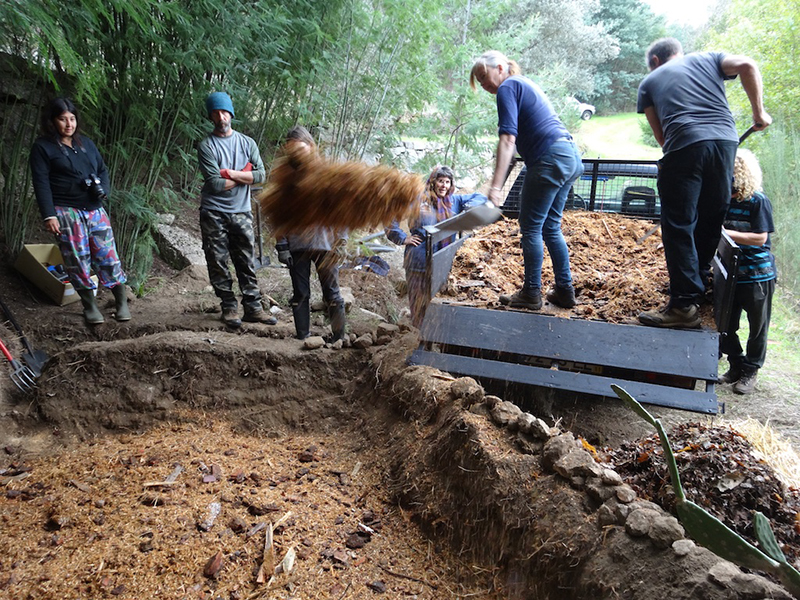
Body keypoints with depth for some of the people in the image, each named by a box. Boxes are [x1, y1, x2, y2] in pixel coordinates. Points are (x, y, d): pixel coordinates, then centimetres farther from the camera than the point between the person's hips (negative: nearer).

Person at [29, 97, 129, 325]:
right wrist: (49, 216, -12)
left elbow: (103, 169, 20)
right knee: (77, 259, -1)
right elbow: (41, 183, -4)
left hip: (95, 209, 4)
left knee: (108, 256, 1)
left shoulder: (86, 143, 16)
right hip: (66, 211, -4)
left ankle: (122, 301, 10)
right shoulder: (43, 147, 2)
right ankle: (90, 306, 12)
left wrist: (103, 189, -1)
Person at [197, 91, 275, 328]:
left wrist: (231, 173, -12)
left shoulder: (247, 143, 8)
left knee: (247, 264, 5)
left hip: (242, 213, 3)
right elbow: (215, 183, -13)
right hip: (214, 214, -2)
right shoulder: (206, 145, -4)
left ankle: (253, 308, 10)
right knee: (218, 264, 2)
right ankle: (229, 308, 12)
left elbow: (261, 175, -3)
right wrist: (244, 175, -4)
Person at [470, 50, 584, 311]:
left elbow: (508, 138, -18)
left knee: (531, 228, -1)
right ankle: (565, 291, 18)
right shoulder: (527, 84, 24)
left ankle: (531, 294, 6)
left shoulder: (507, 88, -5)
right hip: (571, 155, 10)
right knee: (550, 227, 15)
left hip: (550, 159, -10)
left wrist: (496, 186, -25)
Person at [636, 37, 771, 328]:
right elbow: (747, 65, 7)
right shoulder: (707, 59, 26)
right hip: (725, 141, 4)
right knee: (710, 222, 14)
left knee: (678, 226, -3)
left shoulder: (649, 82, 22)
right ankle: (697, 284, 24)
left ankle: (684, 304, -8)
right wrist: (758, 112, 12)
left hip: (684, 146, -3)